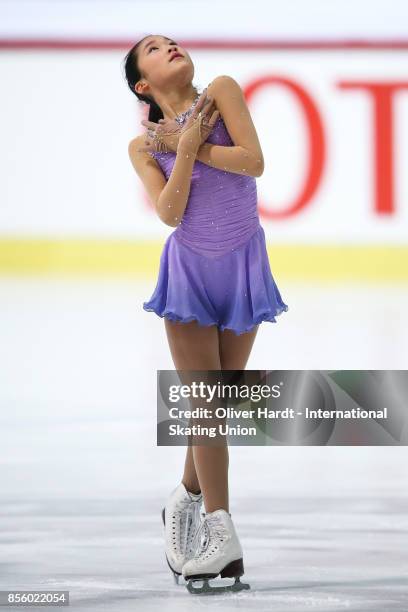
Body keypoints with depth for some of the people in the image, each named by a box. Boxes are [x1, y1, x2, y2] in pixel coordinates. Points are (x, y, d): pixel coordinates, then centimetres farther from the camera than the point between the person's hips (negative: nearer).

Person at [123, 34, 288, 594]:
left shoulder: (222, 92, -1)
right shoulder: (145, 145, 0)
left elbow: (254, 162, -14)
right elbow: (169, 212, -14)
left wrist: (190, 145, -11)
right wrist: (187, 147, -16)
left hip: (244, 267, 1)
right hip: (190, 269, -1)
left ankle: (187, 501, 27)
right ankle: (222, 536, -5)